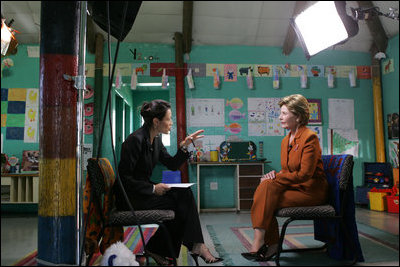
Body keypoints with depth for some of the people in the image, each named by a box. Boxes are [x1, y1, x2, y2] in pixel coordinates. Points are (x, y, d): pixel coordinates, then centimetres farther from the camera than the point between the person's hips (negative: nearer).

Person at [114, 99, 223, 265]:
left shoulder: (156, 139, 6)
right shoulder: (135, 140, -21)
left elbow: (172, 165, 10)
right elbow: (123, 178, -21)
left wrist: (184, 146, -3)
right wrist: (153, 188, -22)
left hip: (145, 189, 8)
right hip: (130, 197, -8)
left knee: (185, 194, -14)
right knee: (179, 204, -17)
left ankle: (196, 245, -14)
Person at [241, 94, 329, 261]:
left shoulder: (310, 137, -12)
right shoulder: (286, 140, 13)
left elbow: (305, 174, -19)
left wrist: (275, 177, -17)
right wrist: (274, 175, -7)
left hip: (311, 191, -7)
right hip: (293, 187, 7)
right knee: (265, 186, -18)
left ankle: (258, 243, -14)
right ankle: (272, 245, -12)